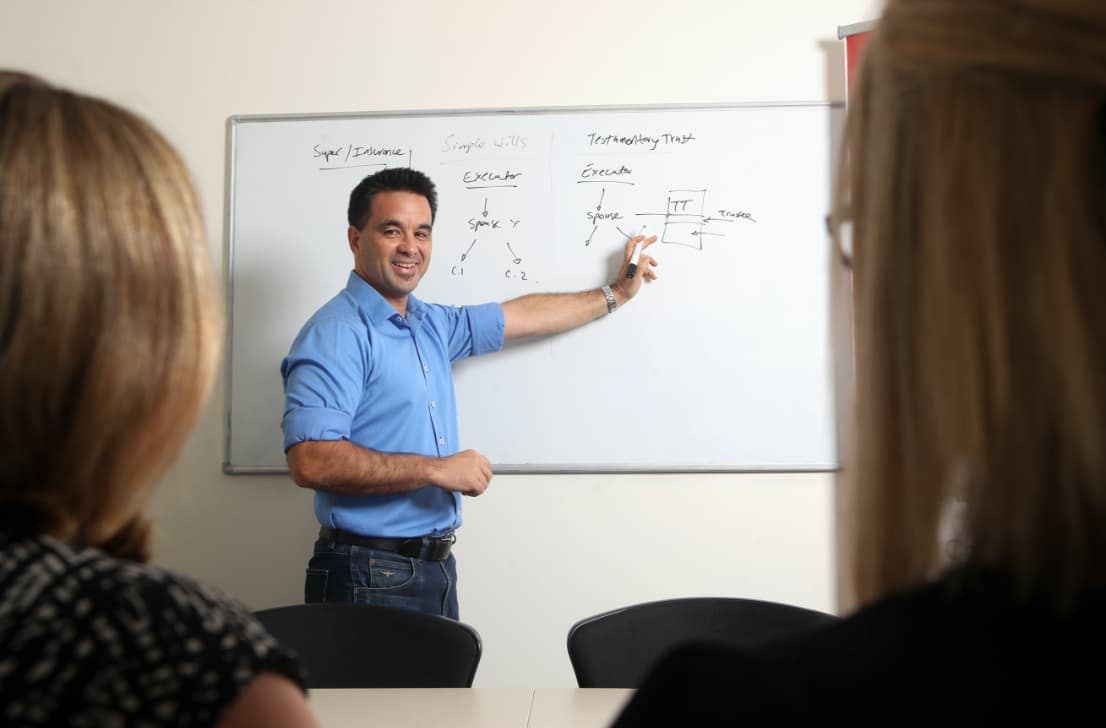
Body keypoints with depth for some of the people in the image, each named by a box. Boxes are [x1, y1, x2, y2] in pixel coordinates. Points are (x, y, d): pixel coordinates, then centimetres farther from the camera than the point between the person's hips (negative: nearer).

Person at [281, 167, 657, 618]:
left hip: (435, 565, 8)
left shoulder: (431, 325, 10)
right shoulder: (336, 334, -16)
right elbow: (311, 462, -26)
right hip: (371, 576, -8)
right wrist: (437, 469, -20)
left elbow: (522, 316, 24)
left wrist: (616, 294, 31)